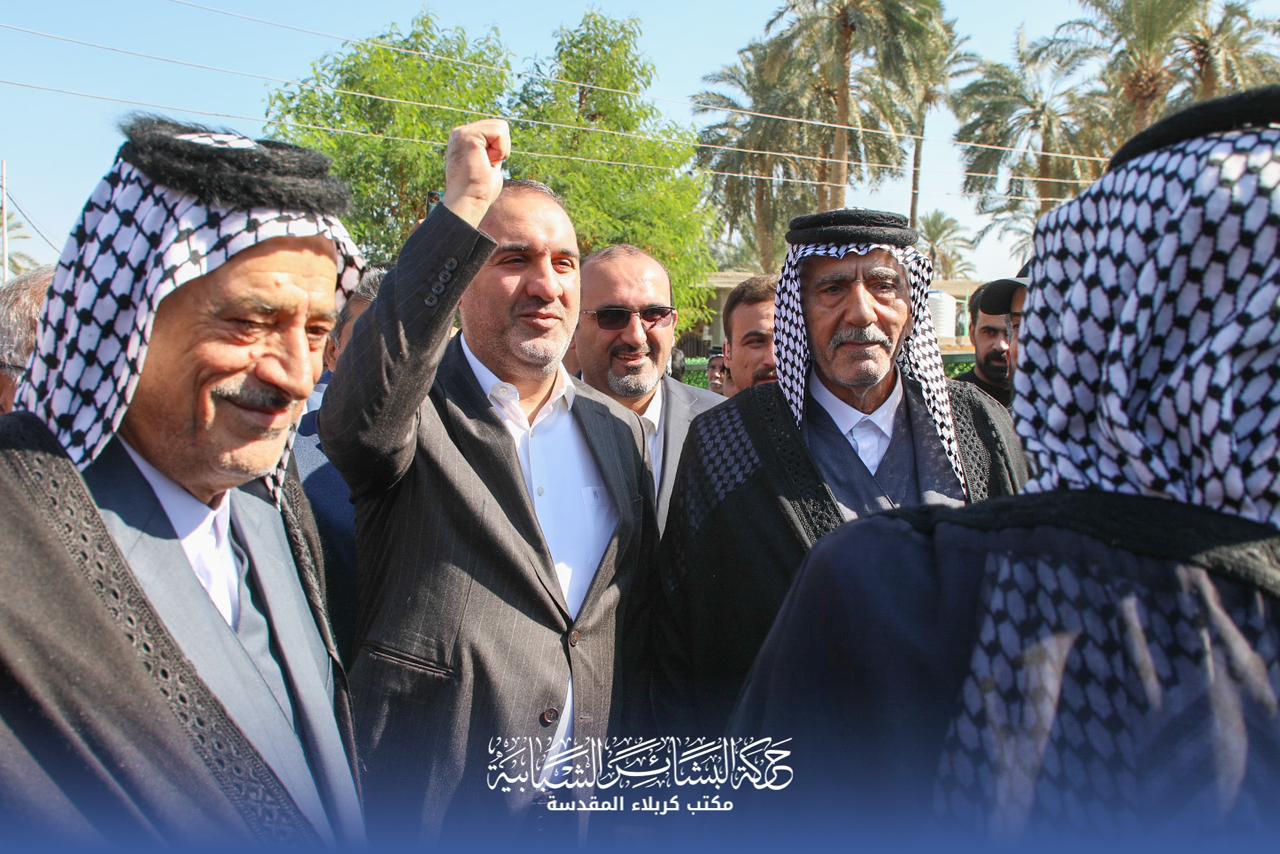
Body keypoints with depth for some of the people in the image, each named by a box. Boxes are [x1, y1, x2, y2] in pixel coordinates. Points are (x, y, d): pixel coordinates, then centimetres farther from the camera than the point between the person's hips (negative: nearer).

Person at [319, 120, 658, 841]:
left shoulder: (621, 431, 6)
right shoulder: (415, 411, -8)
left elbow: (641, 620, 10)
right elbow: (357, 418, -32)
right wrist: (465, 206, -31)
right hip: (439, 810, -4)